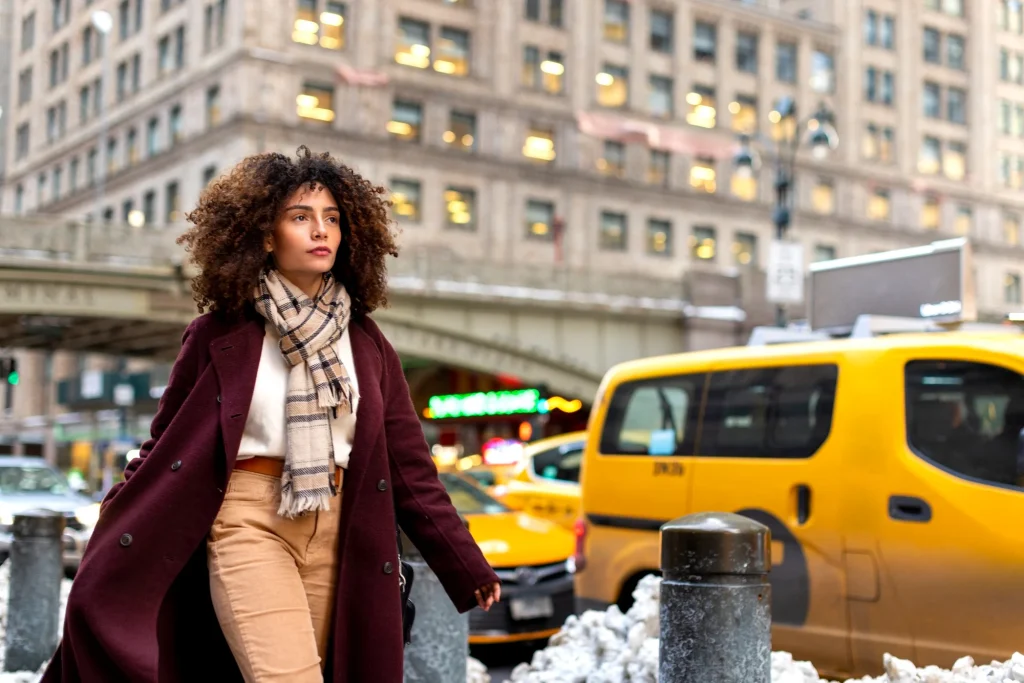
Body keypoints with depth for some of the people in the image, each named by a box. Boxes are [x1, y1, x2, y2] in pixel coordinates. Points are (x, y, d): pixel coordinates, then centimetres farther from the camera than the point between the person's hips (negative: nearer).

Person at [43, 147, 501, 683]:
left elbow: (408, 465, 10)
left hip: (337, 535, 4)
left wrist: (466, 565, 8)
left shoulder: (366, 343, 9)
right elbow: (165, 452, 6)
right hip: (249, 522, -4)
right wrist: (102, 566, 1)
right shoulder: (220, 334, 1)